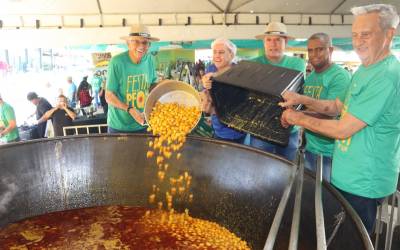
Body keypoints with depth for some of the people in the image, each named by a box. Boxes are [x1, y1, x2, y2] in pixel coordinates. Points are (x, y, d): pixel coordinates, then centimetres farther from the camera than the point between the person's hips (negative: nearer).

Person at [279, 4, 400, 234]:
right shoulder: (364, 70, 7)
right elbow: (338, 107, 13)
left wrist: (299, 118, -12)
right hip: (349, 175, 9)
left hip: (362, 183, -9)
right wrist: (302, 99, -1)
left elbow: (343, 130, -25)